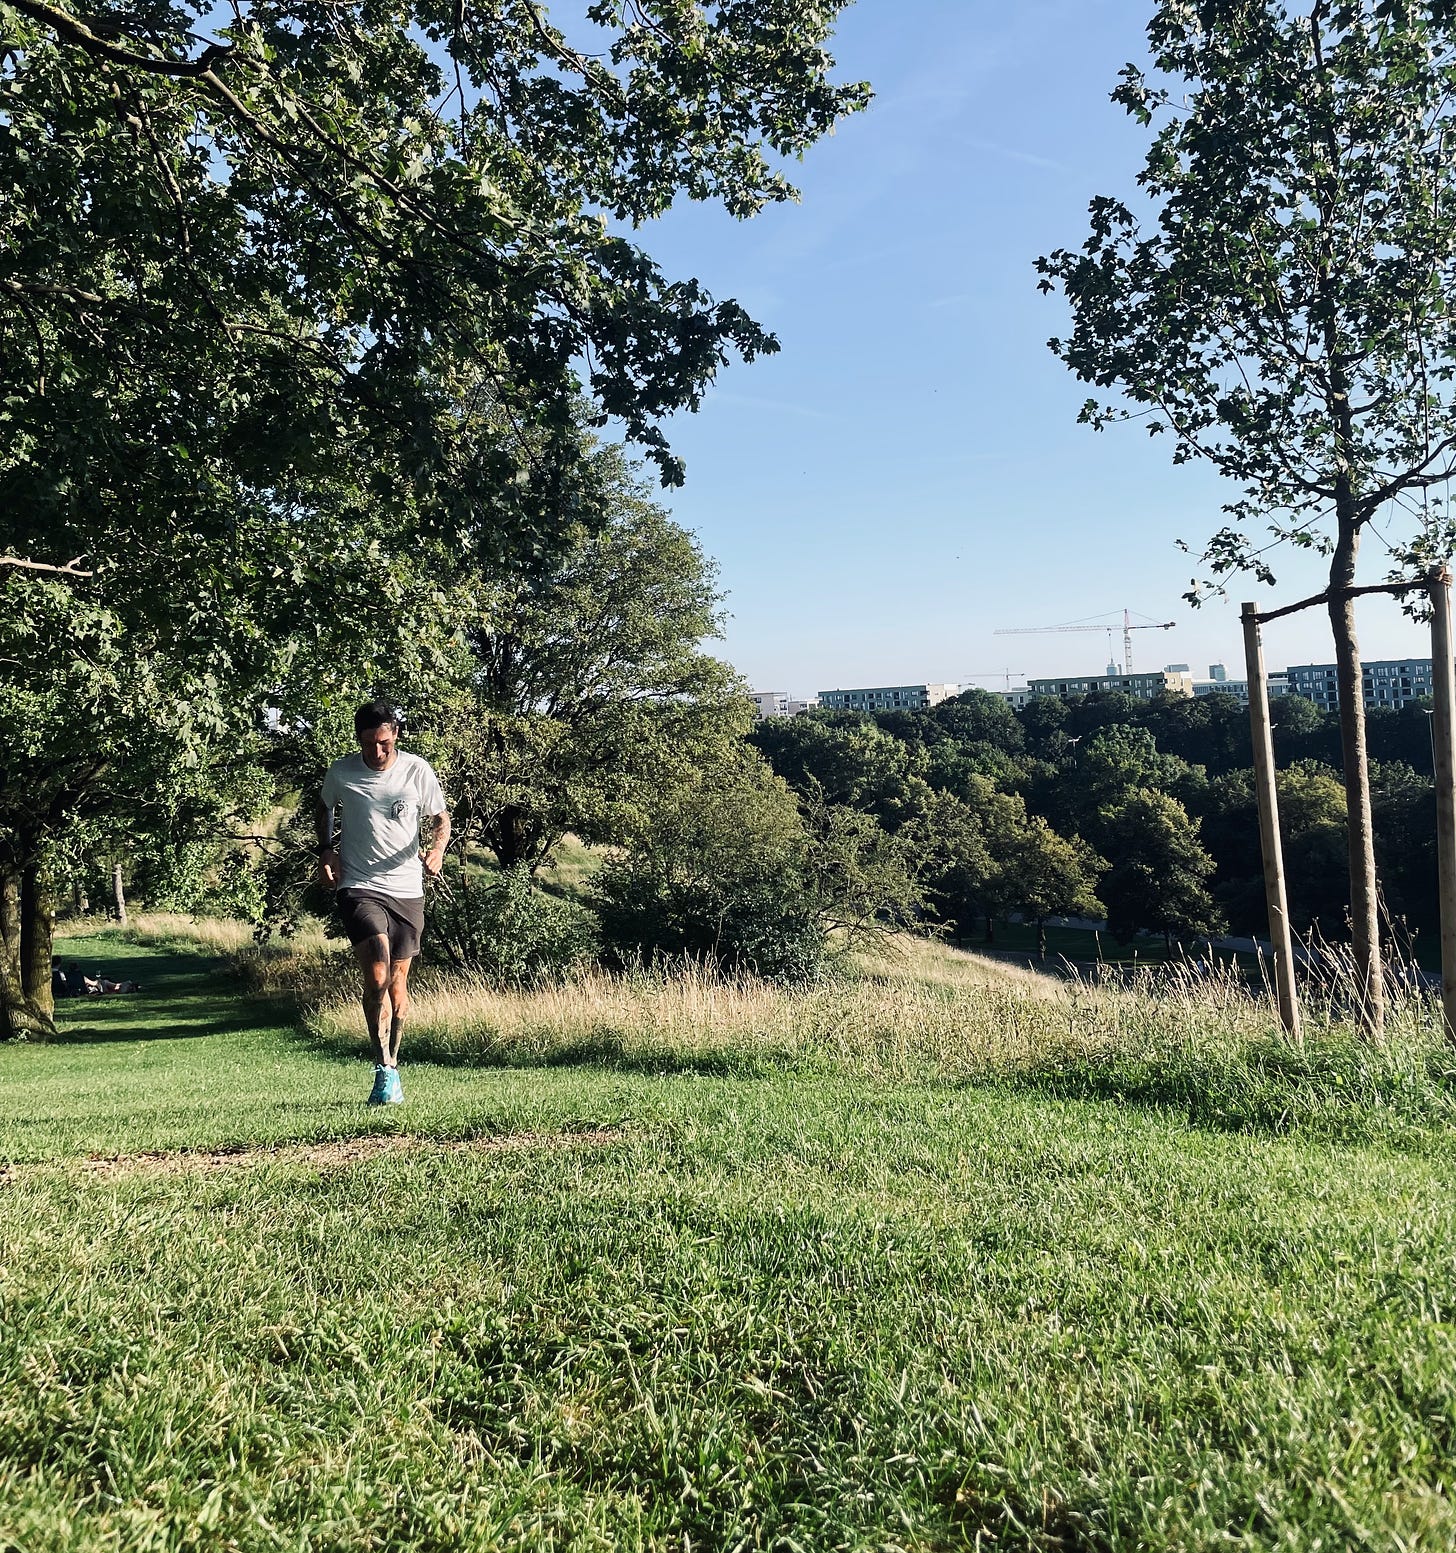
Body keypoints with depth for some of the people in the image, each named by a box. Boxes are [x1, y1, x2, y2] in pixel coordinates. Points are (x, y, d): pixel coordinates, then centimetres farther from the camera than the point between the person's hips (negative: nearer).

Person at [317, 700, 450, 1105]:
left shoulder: (418, 771, -3)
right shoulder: (341, 773, -3)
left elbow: (441, 818, 8)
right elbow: (324, 808, 18)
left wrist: (436, 850, -12)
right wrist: (326, 851, 3)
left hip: (407, 890, 2)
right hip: (358, 888, -1)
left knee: (398, 983, 9)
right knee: (377, 980, -18)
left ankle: (391, 1068, 25)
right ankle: (385, 1071, -9)